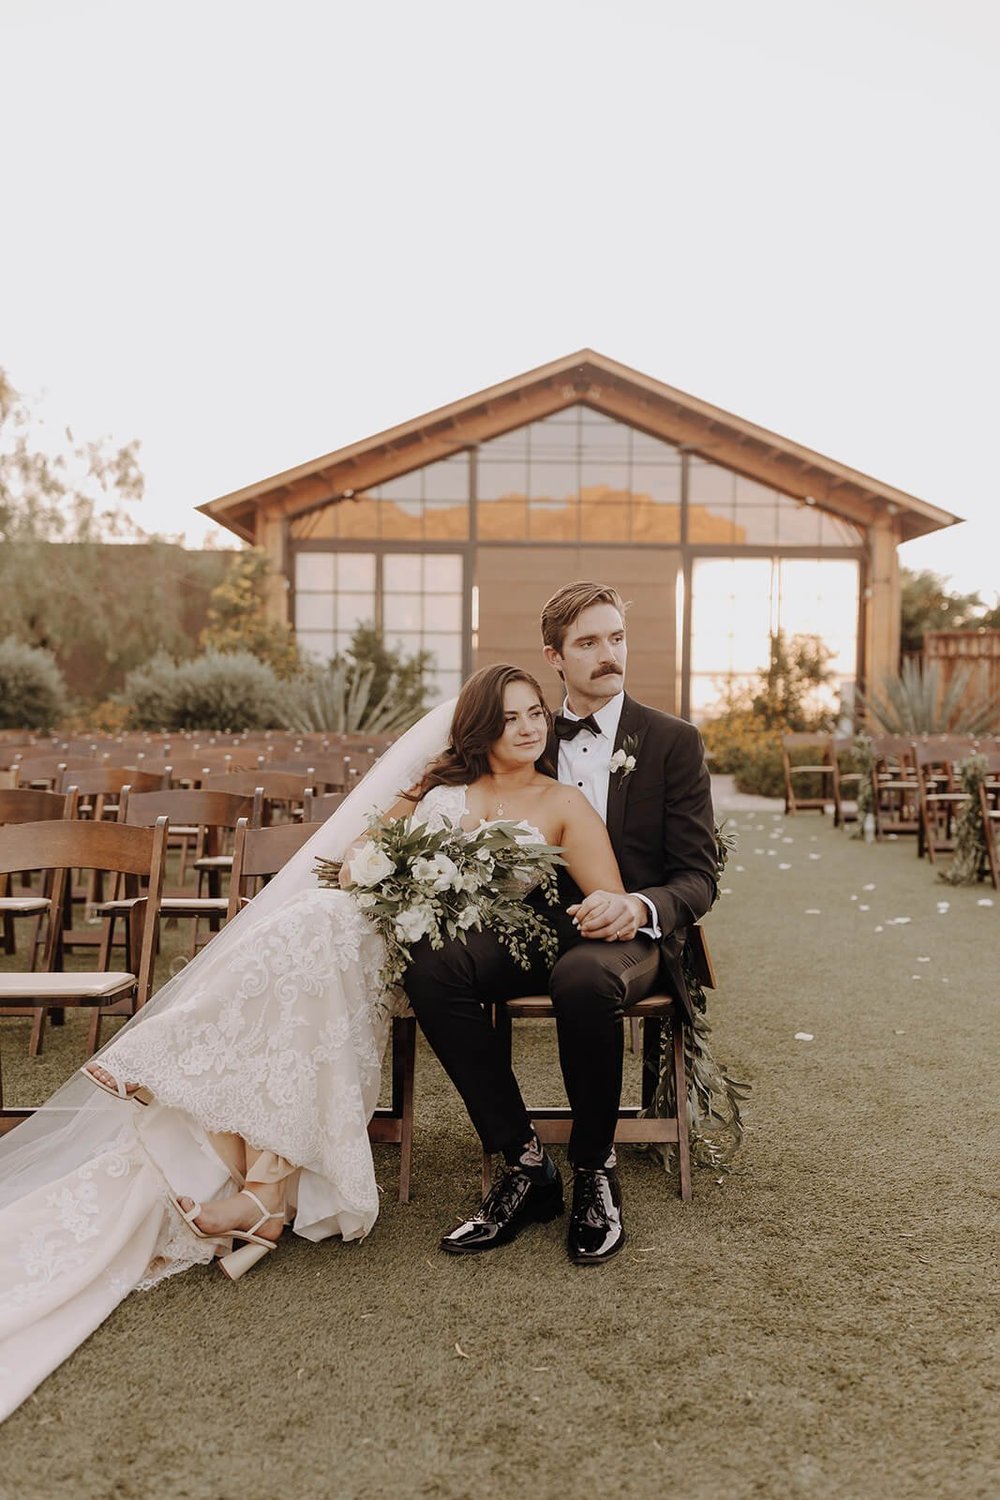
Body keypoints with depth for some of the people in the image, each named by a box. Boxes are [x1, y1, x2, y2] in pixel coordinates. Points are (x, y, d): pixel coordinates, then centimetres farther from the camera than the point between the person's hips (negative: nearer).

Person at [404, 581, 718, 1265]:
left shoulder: (674, 740, 3)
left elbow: (698, 879, -1)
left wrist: (636, 906, -24)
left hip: (632, 933, -3)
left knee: (584, 977, -39)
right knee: (431, 965, -25)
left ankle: (595, 1168, -12)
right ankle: (525, 1163, -14)